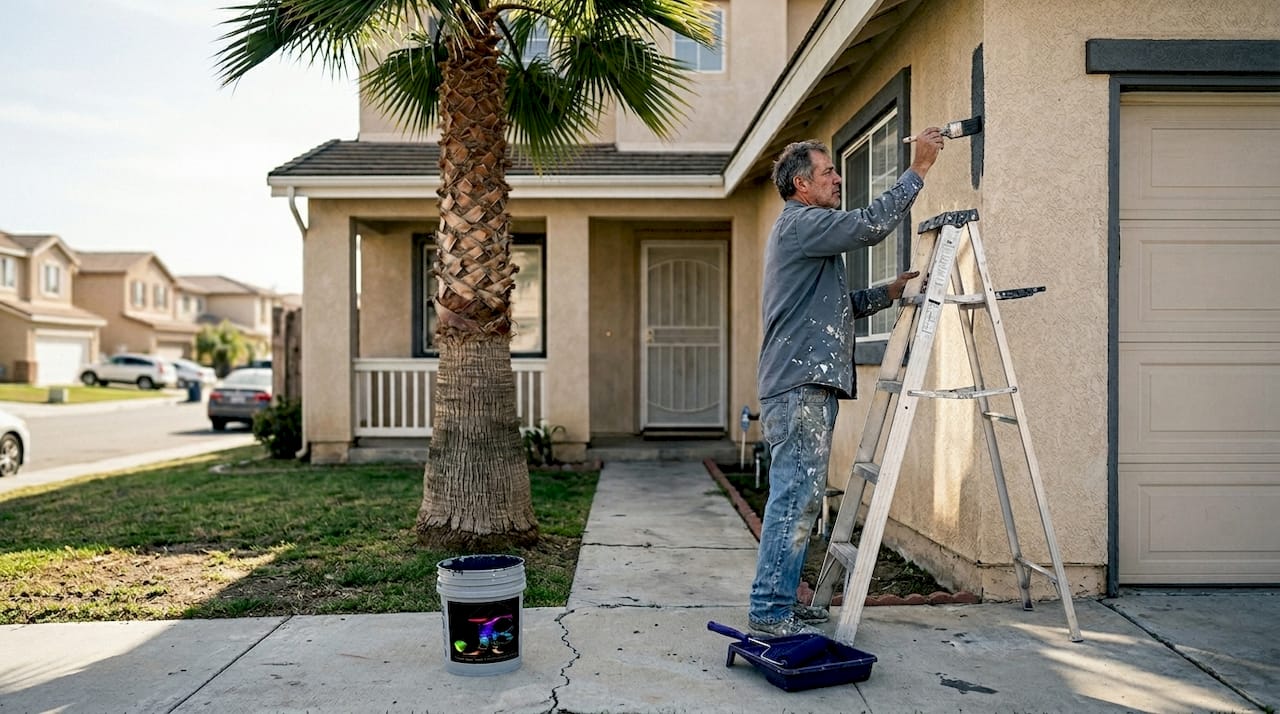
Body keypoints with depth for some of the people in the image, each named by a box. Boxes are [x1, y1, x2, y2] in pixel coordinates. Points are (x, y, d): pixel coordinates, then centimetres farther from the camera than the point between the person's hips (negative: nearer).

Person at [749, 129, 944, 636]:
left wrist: (888, 293, 14)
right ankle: (769, 612, -5)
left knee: (799, 499, 13)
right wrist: (918, 169, -8)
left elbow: (839, 307, 27)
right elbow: (870, 225, -17)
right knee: (794, 500, -10)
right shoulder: (800, 223, -6)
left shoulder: (805, 229, 27)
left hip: (806, 387, 11)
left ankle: (779, 602, 20)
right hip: (800, 388, -11)